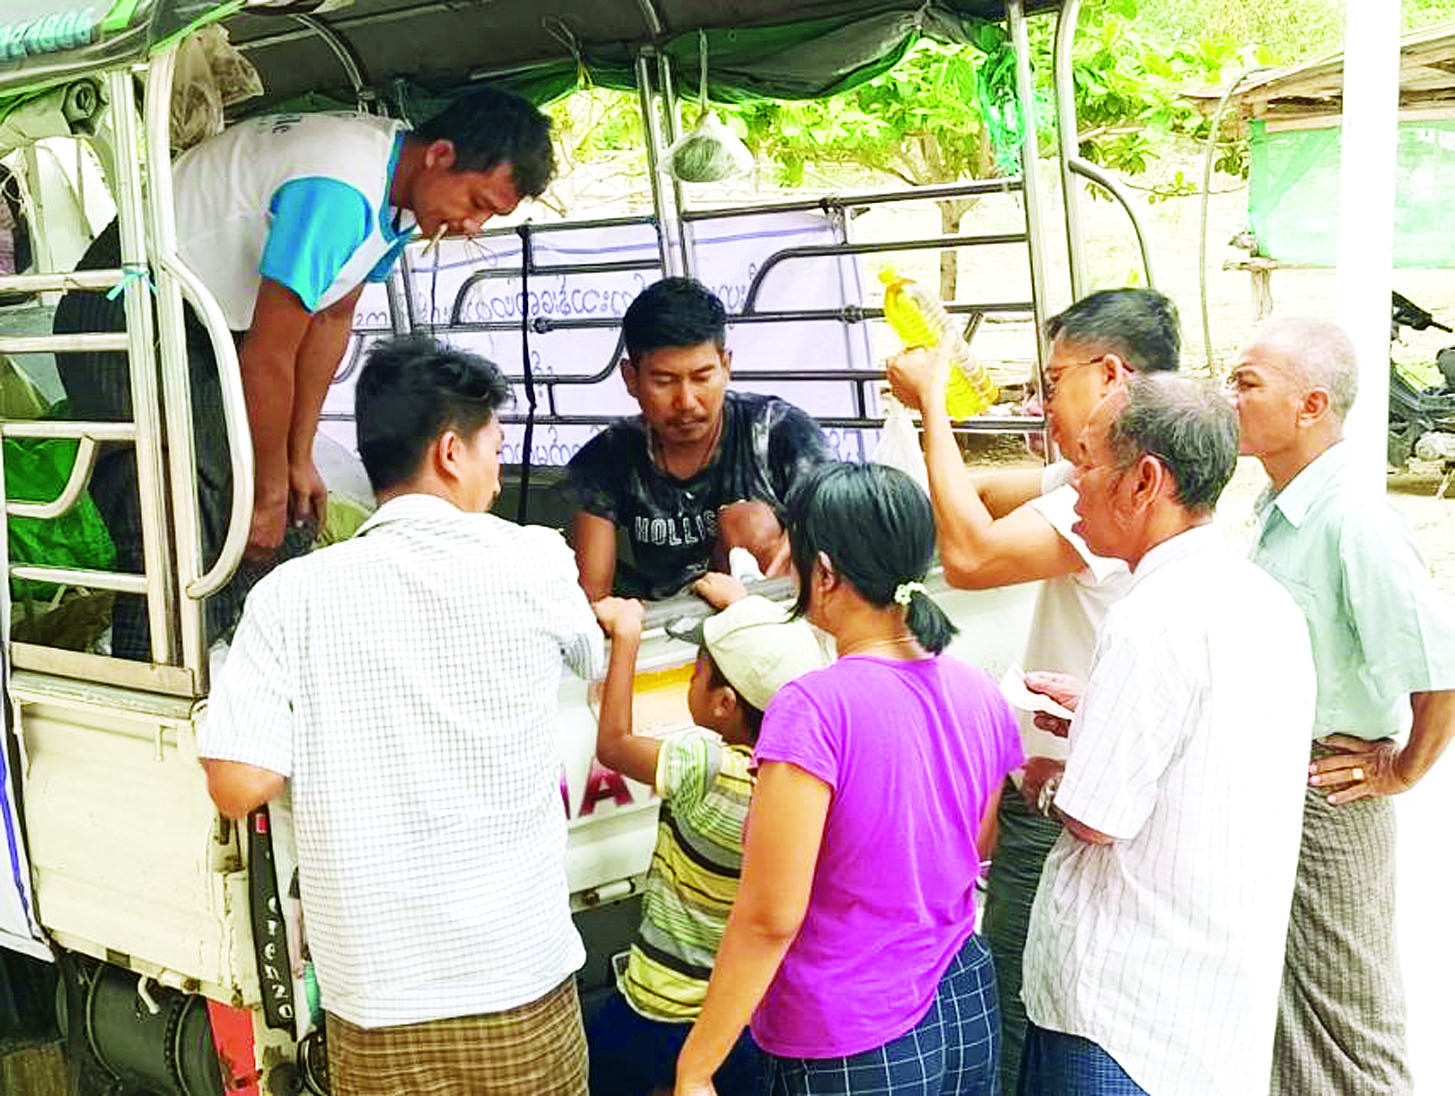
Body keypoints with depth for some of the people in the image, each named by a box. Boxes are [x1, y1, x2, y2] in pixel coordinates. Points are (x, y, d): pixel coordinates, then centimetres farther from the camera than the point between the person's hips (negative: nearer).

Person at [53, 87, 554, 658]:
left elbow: (332, 318, 8)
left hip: (211, 324, 9)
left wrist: (299, 460, 10)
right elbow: (267, 358, -26)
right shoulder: (340, 191, -31)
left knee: (281, 535, 7)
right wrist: (268, 496, -14)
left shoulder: (397, 183, -1)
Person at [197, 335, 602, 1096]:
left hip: (374, 1005, 0)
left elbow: (237, 786, -11)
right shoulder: (533, 564, -7)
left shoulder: (291, 596, -8)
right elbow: (597, 657, 13)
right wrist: (624, 617, 35)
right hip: (520, 984, 0)